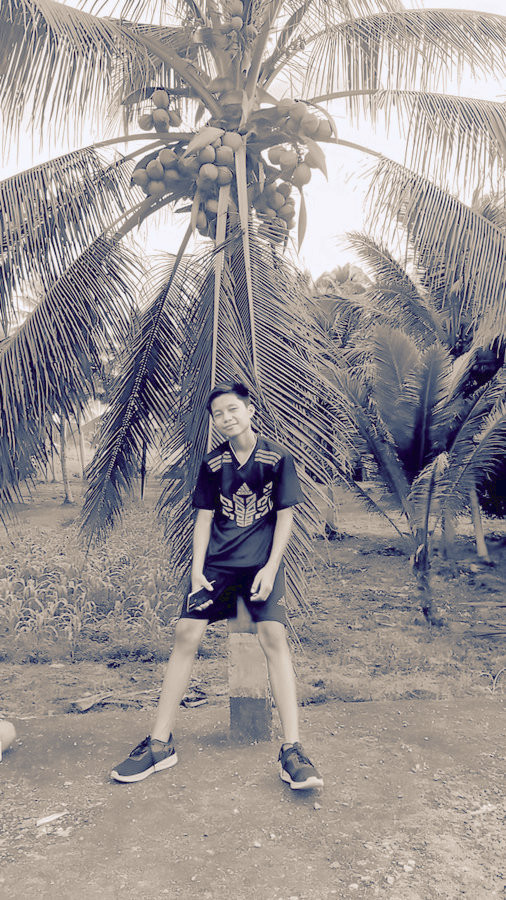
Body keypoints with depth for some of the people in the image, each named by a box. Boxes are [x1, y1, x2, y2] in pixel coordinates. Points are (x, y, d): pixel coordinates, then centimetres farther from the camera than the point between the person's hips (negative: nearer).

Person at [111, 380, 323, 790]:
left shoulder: (277, 457, -2)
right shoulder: (212, 463, 6)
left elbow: (285, 516, -2)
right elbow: (204, 517, 8)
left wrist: (270, 568, -10)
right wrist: (197, 567, -3)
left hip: (262, 562, -2)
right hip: (218, 562, 3)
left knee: (274, 637, -19)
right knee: (186, 634, -8)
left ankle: (292, 750, -12)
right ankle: (161, 743, 4)